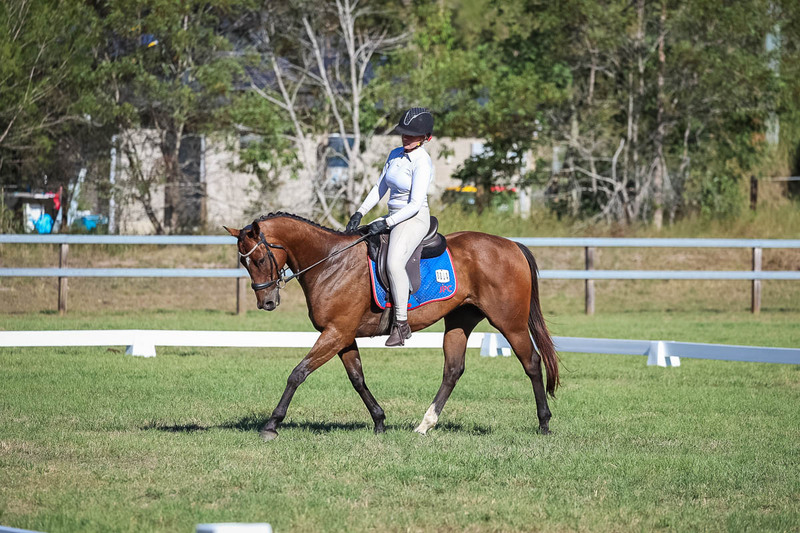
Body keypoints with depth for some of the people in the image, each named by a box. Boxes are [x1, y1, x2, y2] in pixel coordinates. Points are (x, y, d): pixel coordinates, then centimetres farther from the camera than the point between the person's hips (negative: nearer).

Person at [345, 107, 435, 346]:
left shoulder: (422, 163, -15)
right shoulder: (395, 154, 10)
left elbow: (415, 204, -20)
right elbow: (380, 187, 18)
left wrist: (386, 223, -23)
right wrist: (360, 212, 6)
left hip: (414, 219, -9)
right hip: (394, 218, 10)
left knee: (393, 262, -32)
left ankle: (401, 323, -27)